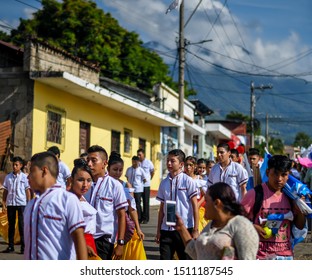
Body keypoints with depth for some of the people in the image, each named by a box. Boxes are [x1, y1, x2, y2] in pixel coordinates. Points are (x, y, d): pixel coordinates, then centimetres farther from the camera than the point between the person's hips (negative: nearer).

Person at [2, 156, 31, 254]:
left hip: (21, 203, -3)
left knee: (21, 225, -3)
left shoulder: (24, 177, 1)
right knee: (11, 225, 7)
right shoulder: (8, 177, 8)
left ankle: (23, 246, 1)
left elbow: (28, 191, 2)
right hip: (10, 204, 3)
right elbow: (5, 191, 11)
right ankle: (10, 246, 12)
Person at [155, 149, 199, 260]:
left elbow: (195, 206, -5)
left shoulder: (188, 181, -5)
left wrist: (195, 229, -9)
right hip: (166, 229, 4)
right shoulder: (164, 183, 9)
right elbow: (162, 207, 12)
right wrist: (158, 230, 10)